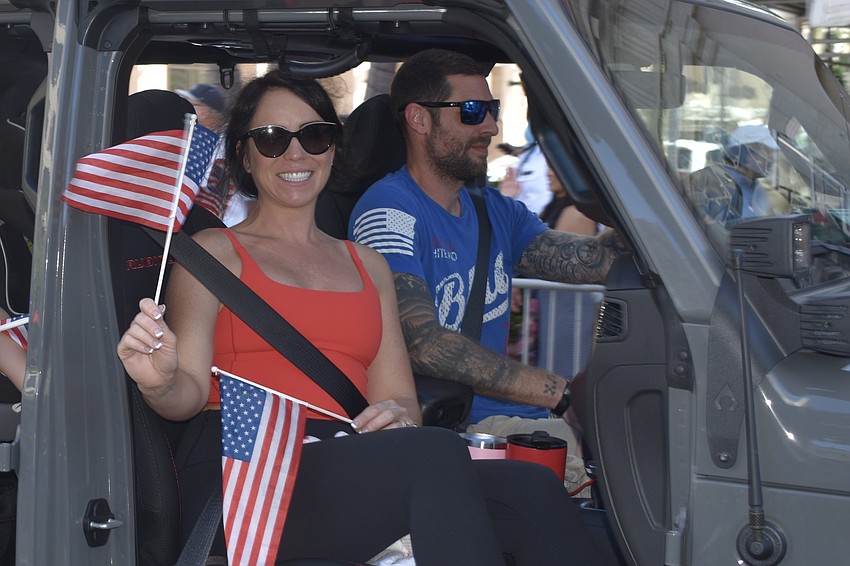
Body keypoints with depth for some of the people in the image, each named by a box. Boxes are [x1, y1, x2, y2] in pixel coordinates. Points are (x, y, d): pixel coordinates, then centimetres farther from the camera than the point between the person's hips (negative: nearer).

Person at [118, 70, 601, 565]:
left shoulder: (368, 264, 27)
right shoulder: (214, 252, 14)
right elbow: (191, 392, 1)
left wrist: (399, 414, -5)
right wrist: (161, 384, -23)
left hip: (355, 470, 4)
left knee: (527, 487, -27)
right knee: (436, 456, -35)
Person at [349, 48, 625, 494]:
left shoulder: (495, 210, 18)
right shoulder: (389, 211, -8)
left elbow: (595, 260, 3)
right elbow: (423, 345, -21)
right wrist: (563, 394, -24)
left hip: (510, 420, 8)